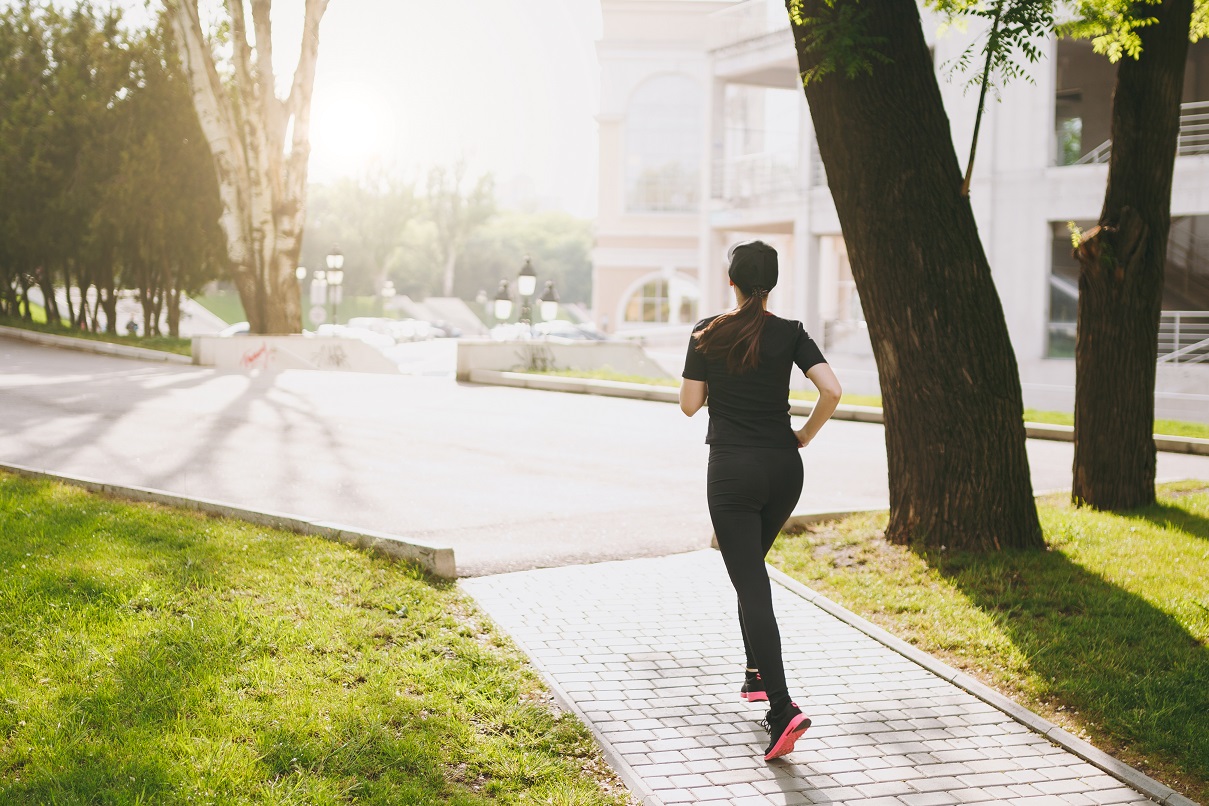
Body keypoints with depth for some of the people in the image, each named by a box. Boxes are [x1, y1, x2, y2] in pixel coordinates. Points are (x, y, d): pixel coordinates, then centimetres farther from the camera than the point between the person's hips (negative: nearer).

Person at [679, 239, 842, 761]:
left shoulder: (708, 334, -4)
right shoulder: (789, 333, 0)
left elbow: (689, 404, -2)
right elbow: (831, 391, -11)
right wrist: (804, 436, 4)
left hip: (732, 470, -3)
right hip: (783, 469, 3)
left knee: (752, 587, -6)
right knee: (750, 567, 27)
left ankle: (782, 709, -16)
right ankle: (758, 674, 28)